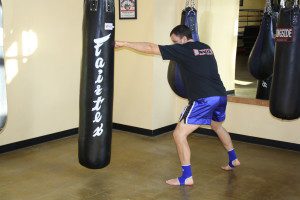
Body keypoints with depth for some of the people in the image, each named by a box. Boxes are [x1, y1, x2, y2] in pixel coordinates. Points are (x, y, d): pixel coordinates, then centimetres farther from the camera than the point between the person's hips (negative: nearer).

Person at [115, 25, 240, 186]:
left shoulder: (183, 50, -4)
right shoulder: (206, 48, 16)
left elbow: (151, 48, -6)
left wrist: (124, 44, -1)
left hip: (203, 99, -9)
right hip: (221, 96, 9)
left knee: (179, 134, -2)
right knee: (217, 126, 34)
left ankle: (187, 177, 1)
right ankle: (233, 160, 48)